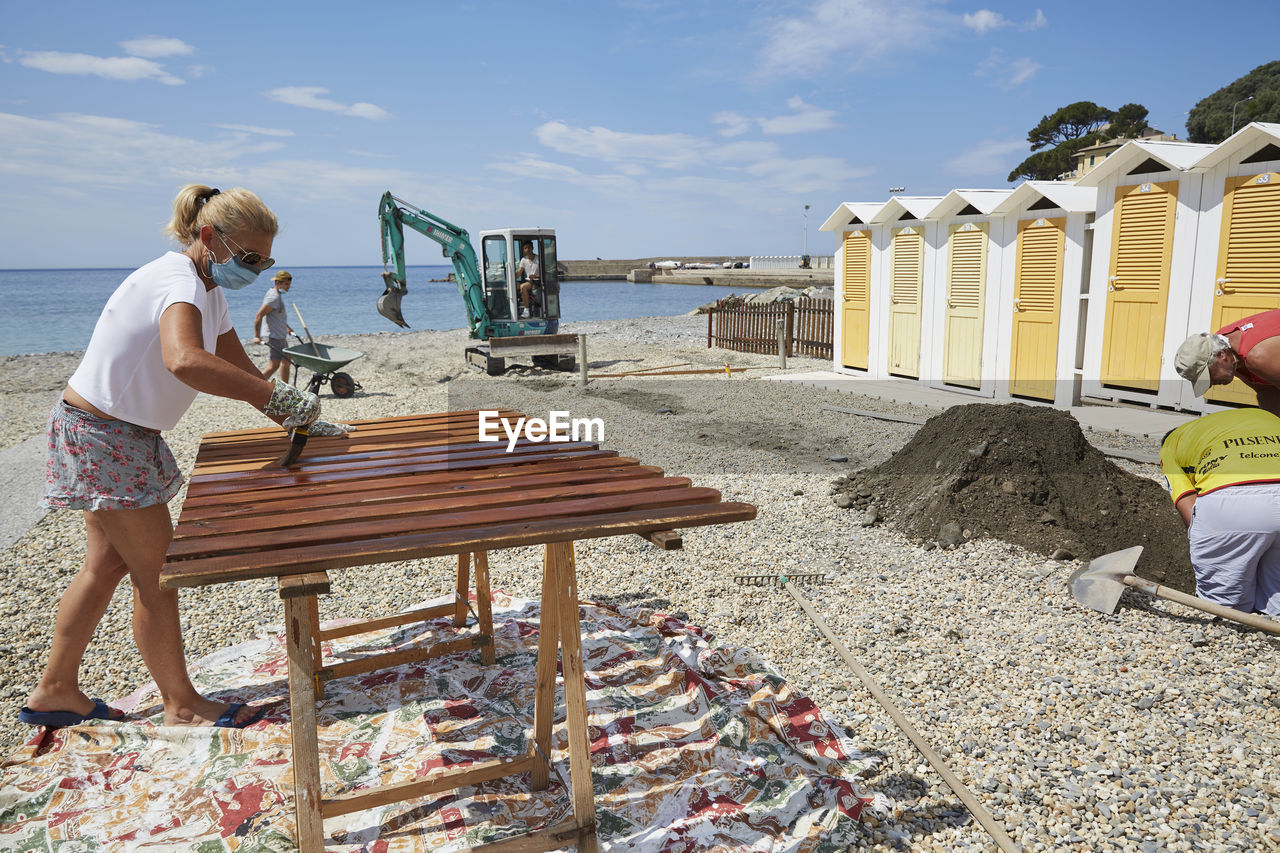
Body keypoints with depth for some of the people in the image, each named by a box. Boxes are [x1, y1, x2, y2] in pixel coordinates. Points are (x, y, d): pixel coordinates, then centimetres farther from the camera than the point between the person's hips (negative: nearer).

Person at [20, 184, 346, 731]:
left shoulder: (209, 291, 9)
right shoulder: (178, 280, -24)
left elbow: (241, 373, 11)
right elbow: (184, 360, -46)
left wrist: (300, 423, 0)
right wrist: (278, 396, -42)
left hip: (124, 438, 10)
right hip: (99, 437, -10)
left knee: (108, 563, 17)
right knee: (157, 572, -1)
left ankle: (55, 691, 31)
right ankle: (181, 706, 14)